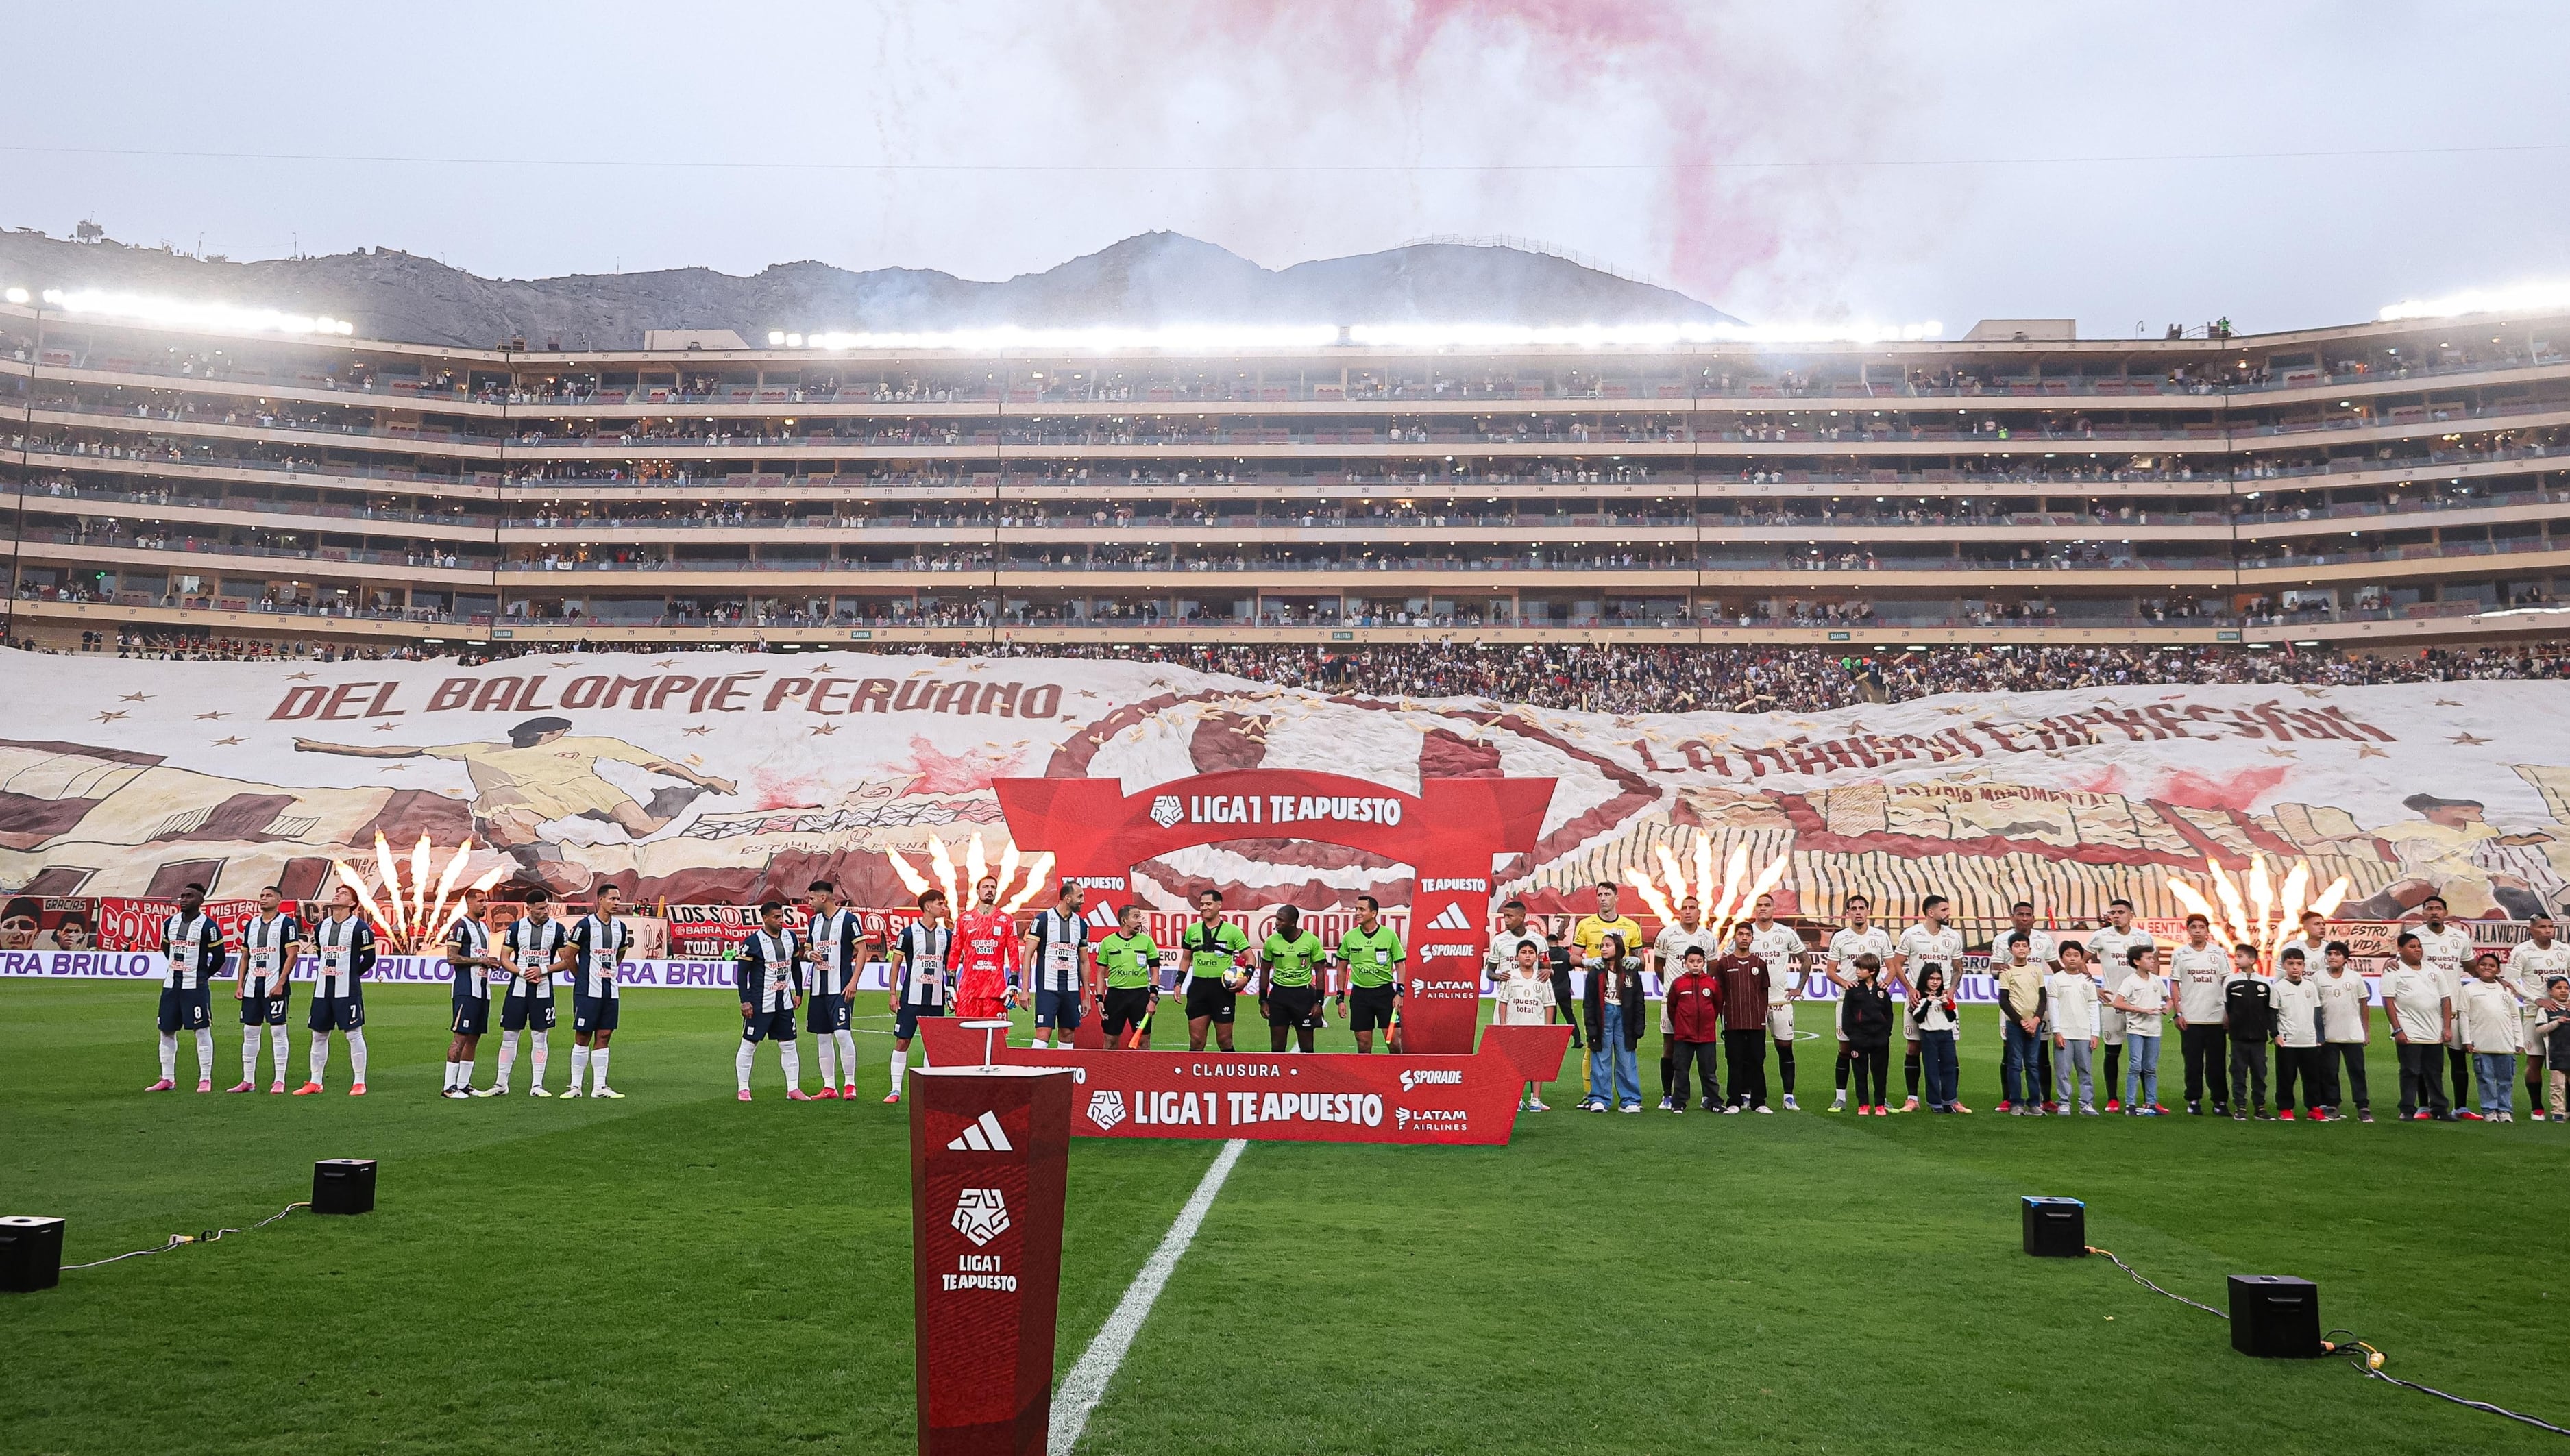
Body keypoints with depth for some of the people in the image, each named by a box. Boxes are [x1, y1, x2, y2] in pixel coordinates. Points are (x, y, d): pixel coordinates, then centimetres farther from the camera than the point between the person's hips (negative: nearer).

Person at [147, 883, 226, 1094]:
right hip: (171, 984, 7)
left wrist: (201, 976, 3)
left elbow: (219, 958, -4)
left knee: (202, 1030, -4)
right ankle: (167, 1079, 17)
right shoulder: (170, 923, 9)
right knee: (166, 1031, 9)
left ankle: (205, 1079, -1)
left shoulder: (208, 926, -9)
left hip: (196, 986, -6)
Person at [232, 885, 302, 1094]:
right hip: (252, 987, 6)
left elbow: (292, 955, -10)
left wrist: (280, 983, -17)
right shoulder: (251, 924, 15)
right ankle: (248, 1080, 15)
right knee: (249, 1033, 8)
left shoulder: (286, 923, -5)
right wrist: (239, 985, 9)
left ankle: (280, 1081, 0)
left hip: (275, 987, -6)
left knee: (278, 1033, -3)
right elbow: (245, 956, 18)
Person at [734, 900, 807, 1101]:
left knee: (788, 1045, 8)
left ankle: (793, 1089, 13)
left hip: (784, 1002, 6)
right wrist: (745, 1001, -14)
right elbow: (741, 973, -10)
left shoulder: (790, 937, 6)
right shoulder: (753, 942, -13)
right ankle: (743, 1089, 12)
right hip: (759, 1004, -6)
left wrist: (798, 993, 13)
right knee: (749, 1044, 2)